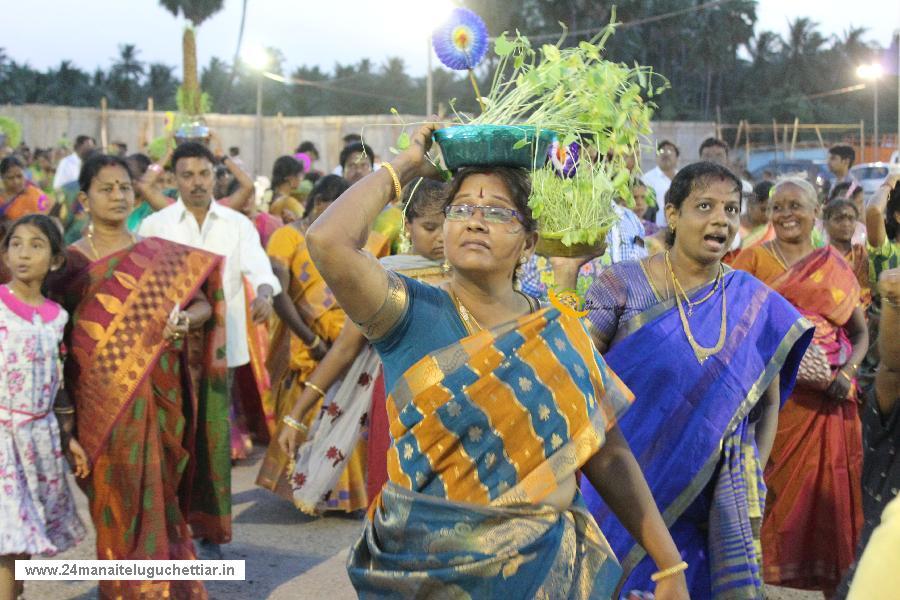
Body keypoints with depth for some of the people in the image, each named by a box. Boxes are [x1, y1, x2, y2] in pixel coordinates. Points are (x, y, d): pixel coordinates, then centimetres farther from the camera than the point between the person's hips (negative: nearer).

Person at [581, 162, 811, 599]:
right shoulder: (624, 285, -5)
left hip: (721, 490, 2)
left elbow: (769, 400, 10)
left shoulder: (757, 303, 3)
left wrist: (754, 479, 4)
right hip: (631, 486, -2)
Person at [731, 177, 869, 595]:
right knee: (774, 489, 1)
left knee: (829, 491, 5)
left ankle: (833, 583, 18)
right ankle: (763, 569, 17)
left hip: (827, 401, 2)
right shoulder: (753, 260, 2)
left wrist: (846, 373, -7)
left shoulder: (837, 268, 8)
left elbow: (860, 333, 11)